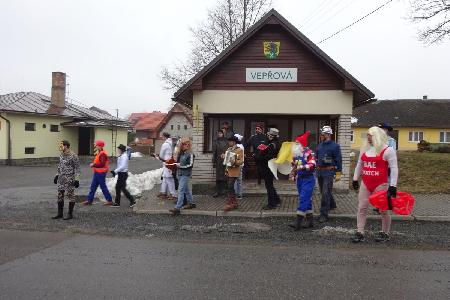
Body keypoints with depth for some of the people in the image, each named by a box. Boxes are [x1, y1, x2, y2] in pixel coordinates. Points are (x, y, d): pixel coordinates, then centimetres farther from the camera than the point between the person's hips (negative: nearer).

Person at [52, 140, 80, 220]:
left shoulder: (73, 156, -15)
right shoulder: (61, 155, 8)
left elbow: (77, 168, -14)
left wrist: (77, 179, -17)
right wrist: (57, 175, 19)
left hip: (69, 179, -8)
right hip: (61, 178, 8)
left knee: (70, 195, 1)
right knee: (60, 195, 11)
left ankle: (70, 214, 10)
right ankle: (60, 213, 22)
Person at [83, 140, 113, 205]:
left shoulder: (102, 154, -19)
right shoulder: (99, 153, 13)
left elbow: (102, 164, -27)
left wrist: (93, 165, -18)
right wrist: (93, 164, 7)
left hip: (100, 173, -10)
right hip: (97, 173, 10)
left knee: (103, 187, -3)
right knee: (93, 186, 13)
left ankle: (109, 200, 6)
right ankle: (89, 200, 20)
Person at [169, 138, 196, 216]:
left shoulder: (190, 154, -11)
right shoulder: (181, 153, 10)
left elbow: (190, 165, -13)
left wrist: (180, 166, -15)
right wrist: (176, 164, 3)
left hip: (186, 174, -8)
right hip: (180, 173, 8)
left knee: (181, 190, -10)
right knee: (186, 189, 17)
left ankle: (177, 208, -9)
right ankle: (191, 203, 31)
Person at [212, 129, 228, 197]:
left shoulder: (226, 141, 4)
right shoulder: (216, 142, 6)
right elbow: (214, 153, 7)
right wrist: (214, 162, 4)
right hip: (218, 161, 0)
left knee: (225, 176, 2)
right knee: (218, 176, 0)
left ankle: (223, 190, 15)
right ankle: (218, 191, 4)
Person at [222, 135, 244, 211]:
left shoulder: (239, 150, -10)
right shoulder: (229, 149, 16)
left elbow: (241, 161, -19)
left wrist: (234, 162, -33)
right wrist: (224, 157, 15)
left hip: (234, 172, -9)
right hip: (229, 171, 9)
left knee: (230, 187, -11)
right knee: (231, 187, 13)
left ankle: (229, 204, -7)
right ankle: (235, 202, 23)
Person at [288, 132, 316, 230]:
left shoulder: (309, 153, -14)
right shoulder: (296, 154, 10)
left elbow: (312, 165, -27)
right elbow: (294, 165, 21)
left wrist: (302, 167, -35)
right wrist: (292, 175, 9)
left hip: (308, 179, -8)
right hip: (299, 179, 8)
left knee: (303, 199, -10)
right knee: (307, 200, 14)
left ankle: (299, 221, -8)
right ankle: (309, 221, 22)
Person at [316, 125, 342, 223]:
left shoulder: (335, 146, -7)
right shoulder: (319, 145, 12)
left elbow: (338, 160, -8)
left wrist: (338, 173, -10)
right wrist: (316, 169, 15)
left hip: (329, 172, -7)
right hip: (320, 172, 7)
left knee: (325, 193, -10)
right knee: (323, 192, 19)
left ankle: (324, 214, -6)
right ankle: (332, 205, 43)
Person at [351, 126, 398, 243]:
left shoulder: (387, 150, -9)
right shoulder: (364, 149, 10)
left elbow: (394, 169, -10)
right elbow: (359, 165, 19)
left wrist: (393, 186, -13)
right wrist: (355, 179, 19)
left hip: (381, 185, -6)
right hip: (365, 184, 6)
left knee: (383, 209, 6)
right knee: (361, 208, 3)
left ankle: (385, 233, 22)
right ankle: (360, 233, 10)